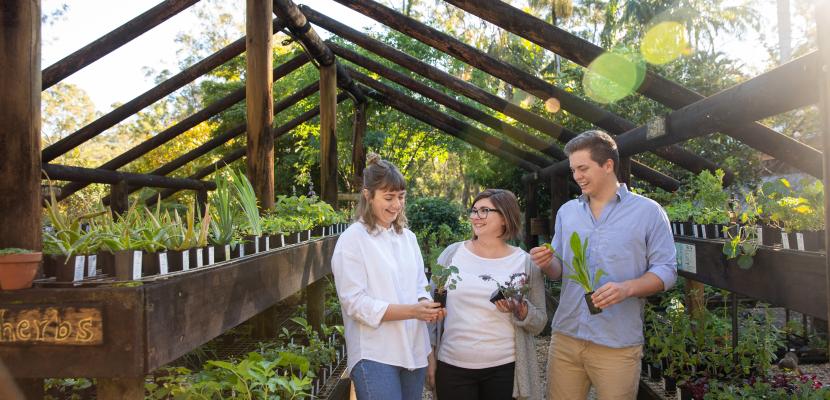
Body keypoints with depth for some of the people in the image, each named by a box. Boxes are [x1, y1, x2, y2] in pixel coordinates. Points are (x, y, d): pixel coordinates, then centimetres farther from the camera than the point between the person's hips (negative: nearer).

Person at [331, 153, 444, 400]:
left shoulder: (408, 237, 10)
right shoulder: (352, 239, -9)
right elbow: (354, 303, -15)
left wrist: (427, 305, -8)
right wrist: (412, 311, -22)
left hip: (414, 351, 6)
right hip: (374, 356, -6)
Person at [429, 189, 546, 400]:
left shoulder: (526, 262, 0)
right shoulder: (452, 254, 1)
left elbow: (539, 323, 4)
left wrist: (521, 311, -16)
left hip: (504, 368, 0)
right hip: (451, 367, 1)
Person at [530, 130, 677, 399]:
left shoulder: (648, 211, -3)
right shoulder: (566, 211, 11)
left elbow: (666, 271, -5)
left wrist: (627, 288, -22)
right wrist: (547, 264, -9)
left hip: (618, 344, -4)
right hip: (565, 336, 4)